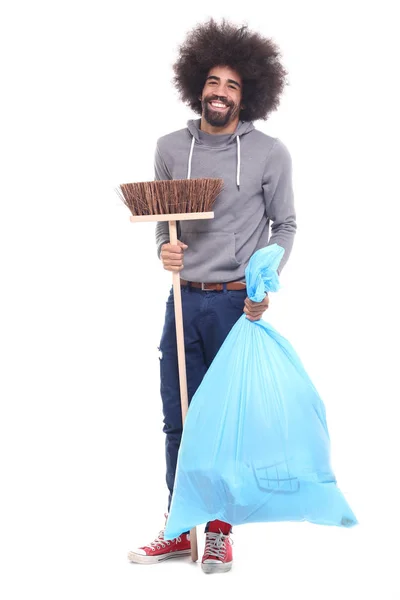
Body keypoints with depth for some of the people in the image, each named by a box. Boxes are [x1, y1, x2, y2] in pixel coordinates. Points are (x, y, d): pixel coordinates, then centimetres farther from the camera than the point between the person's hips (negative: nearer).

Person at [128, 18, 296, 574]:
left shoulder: (270, 153, -2)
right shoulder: (171, 148, 6)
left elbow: (284, 227, 3)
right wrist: (165, 248, -6)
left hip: (239, 303, -3)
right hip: (185, 300, 3)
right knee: (179, 422, 8)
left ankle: (220, 532, 19)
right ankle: (179, 529, 20)